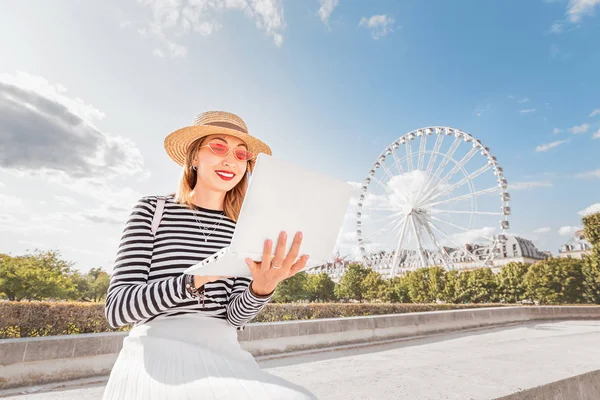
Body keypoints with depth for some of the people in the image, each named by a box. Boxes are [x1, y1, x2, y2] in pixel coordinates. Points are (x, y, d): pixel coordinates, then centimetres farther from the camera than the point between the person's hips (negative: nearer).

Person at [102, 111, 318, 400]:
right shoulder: (152, 209, -2)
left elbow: (235, 317, 0)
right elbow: (116, 308, -9)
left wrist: (262, 288, -22)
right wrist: (196, 278, -25)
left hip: (223, 356, 3)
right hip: (157, 357, -2)